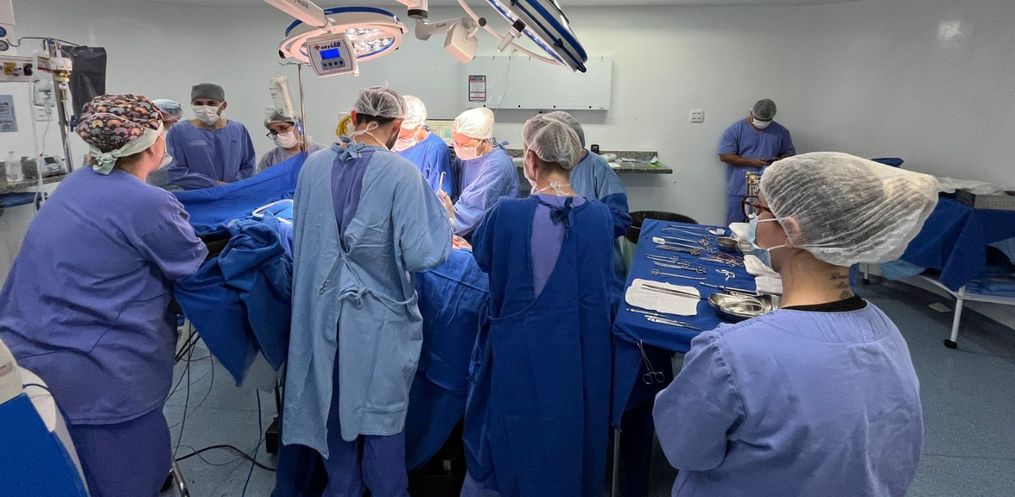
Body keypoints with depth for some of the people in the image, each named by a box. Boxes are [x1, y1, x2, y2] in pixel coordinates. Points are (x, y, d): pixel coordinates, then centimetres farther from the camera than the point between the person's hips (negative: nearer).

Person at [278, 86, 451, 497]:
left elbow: (303, 236, 9)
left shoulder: (313, 165, -2)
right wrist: (442, 218, -2)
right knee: (382, 415, 13)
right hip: (378, 311, -4)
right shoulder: (402, 173, -17)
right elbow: (418, 255, -19)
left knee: (335, 405, 22)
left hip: (323, 307, 5)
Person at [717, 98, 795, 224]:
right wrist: (751, 162, -13)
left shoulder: (781, 132, 9)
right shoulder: (735, 130, -1)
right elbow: (724, 156, -6)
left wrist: (778, 161, -8)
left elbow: (790, 154, 15)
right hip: (739, 190, -2)